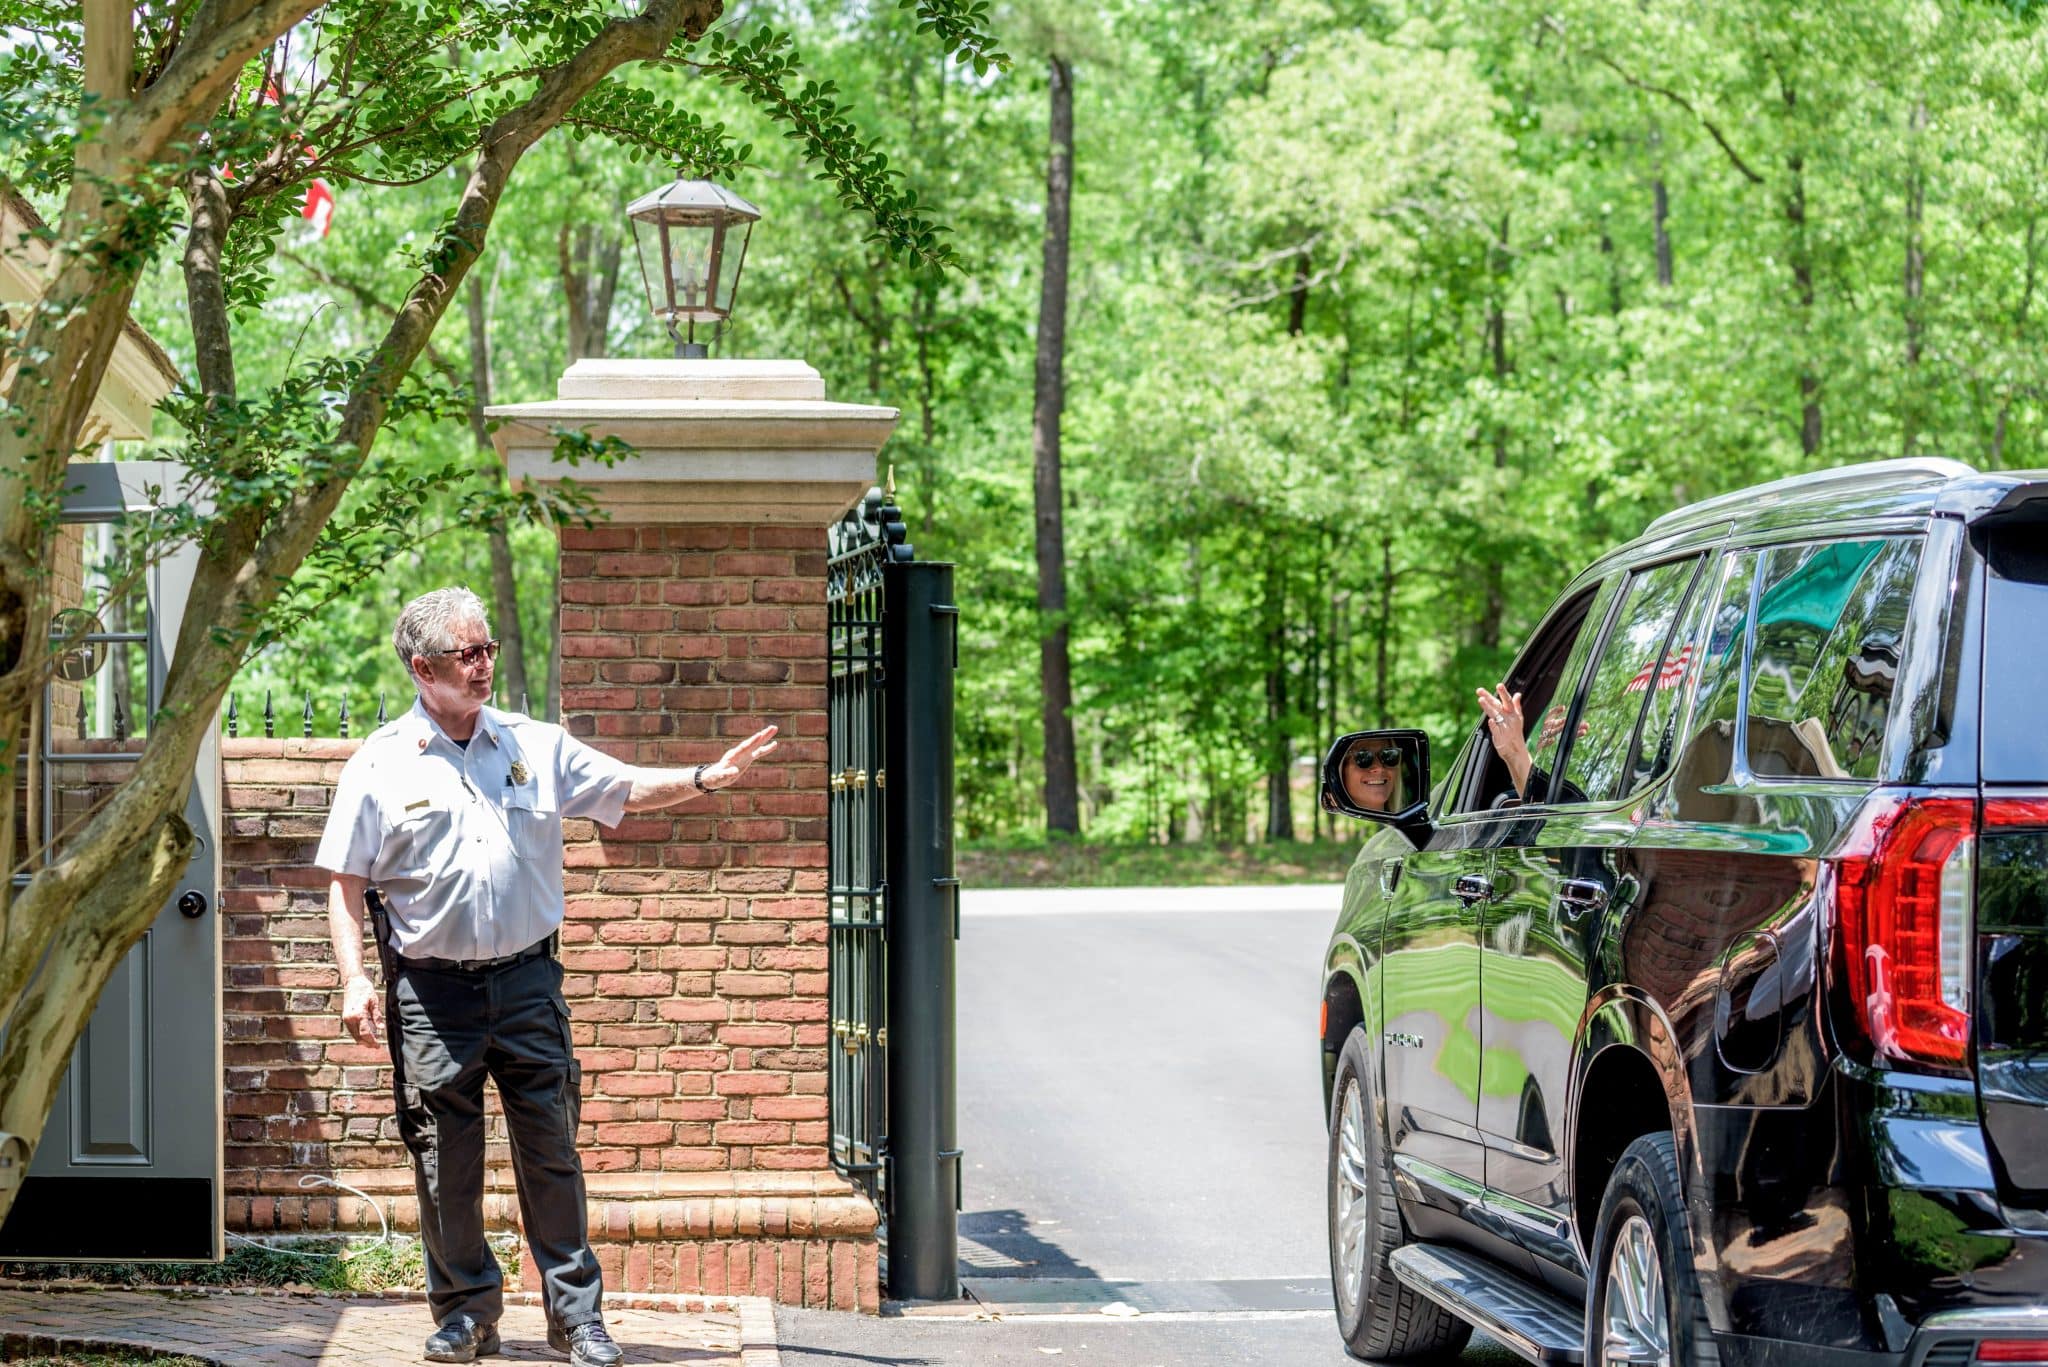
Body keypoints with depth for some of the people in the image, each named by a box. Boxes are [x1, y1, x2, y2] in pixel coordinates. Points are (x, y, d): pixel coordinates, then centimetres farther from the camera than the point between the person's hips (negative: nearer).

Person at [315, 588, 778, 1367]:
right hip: (432, 989, -1)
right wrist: (354, 981, -8)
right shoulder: (381, 764, 0)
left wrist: (706, 778, -7)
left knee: (551, 1150, 1)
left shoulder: (535, 747, 7)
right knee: (445, 1162, 3)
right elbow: (346, 884, 2)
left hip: (525, 980, 1)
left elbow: (626, 789, 10)